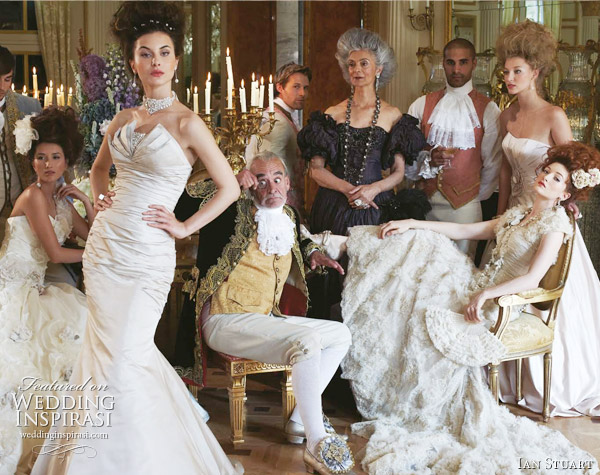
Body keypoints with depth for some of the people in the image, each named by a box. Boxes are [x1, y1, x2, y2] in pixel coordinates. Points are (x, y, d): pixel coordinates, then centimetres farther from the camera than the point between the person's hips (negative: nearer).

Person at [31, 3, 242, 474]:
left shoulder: (187, 123, -9)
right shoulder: (125, 120, 8)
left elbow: (230, 188, -6)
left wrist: (186, 226, -6)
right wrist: (100, 197, 11)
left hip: (147, 254, -6)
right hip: (104, 245, 6)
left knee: (126, 359, -6)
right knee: (103, 351, 12)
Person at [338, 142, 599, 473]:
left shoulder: (556, 223, -8)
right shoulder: (516, 215, 17)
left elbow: (532, 279, -20)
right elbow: (463, 230, 12)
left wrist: (484, 294, -28)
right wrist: (412, 223, 4)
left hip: (502, 300, -8)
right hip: (480, 285, 8)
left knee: (429, 315, -22)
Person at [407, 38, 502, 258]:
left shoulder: (487, 110, 1)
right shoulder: (422, 106, 7)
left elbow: (493, 163, 5)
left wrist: (476, 197, 7)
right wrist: (428, 160, -13)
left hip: (464, 206, -2)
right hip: (424, 203, 2)